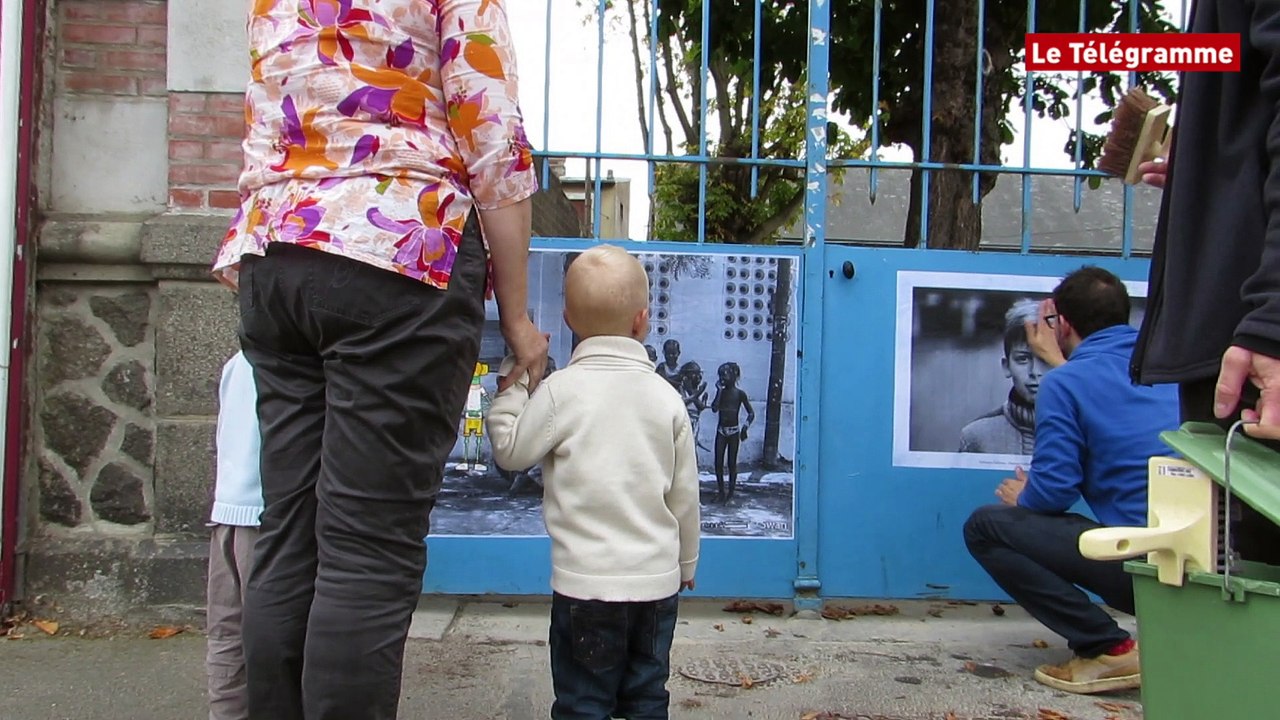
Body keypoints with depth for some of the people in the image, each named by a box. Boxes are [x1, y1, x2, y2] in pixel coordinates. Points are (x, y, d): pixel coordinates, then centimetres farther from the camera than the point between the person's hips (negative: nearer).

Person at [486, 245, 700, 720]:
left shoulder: (561, 390, -11)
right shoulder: (666, 396, 0)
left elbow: (511, 451, -1)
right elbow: (685, 493, 6)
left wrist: (513, 384, 9)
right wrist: (686, 562, 20)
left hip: (586, 582, -3)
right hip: (658, 579, 4)